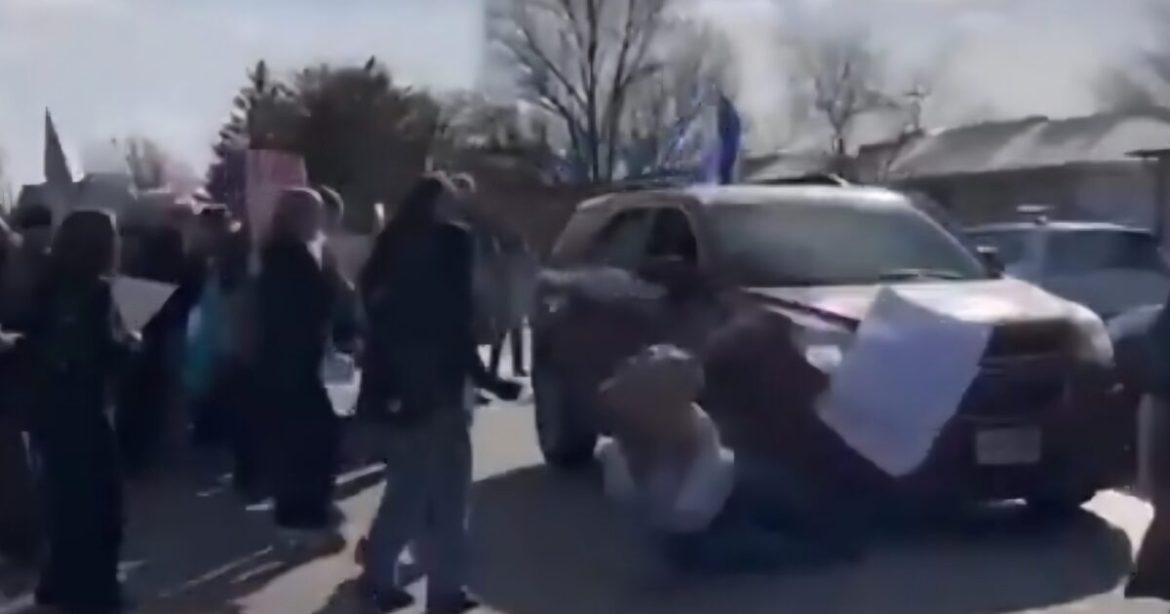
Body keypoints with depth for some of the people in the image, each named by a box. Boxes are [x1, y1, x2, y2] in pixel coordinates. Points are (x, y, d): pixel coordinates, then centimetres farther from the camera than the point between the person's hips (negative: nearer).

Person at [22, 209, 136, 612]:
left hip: (49, 408, 8)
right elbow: (106, 354, -21)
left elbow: (33, 344, 11)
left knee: (65, 495, 18)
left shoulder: (51, 287, 7)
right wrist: (130, 342, -3)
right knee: (96, 498, 4)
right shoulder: (95, 290, -15)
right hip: (81, 410, -7)